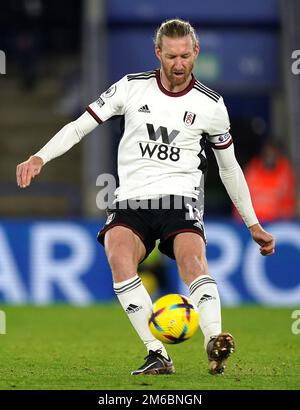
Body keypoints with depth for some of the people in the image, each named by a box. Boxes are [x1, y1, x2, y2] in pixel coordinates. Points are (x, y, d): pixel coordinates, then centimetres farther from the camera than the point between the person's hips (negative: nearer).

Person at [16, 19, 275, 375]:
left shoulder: (211, 105, 7)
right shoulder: (131, 87, 6)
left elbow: (229, 168, 18)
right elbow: (80, 126, 9)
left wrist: (253, 226, 20)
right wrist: (39, 158, -7)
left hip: (180, 201, 0)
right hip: (131, 201, 0)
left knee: (193, 262, -31)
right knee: (118, 257, -30)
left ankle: (214, 342, -47)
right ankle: (157, 355, -32)